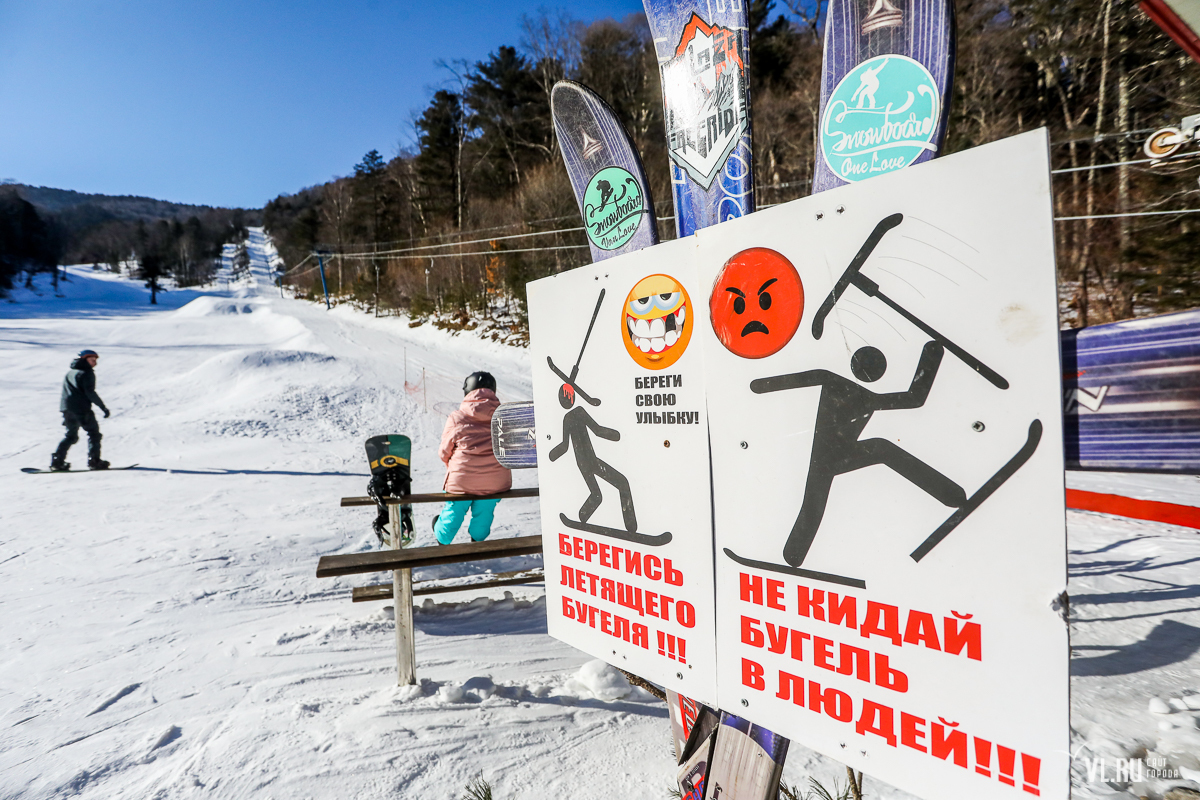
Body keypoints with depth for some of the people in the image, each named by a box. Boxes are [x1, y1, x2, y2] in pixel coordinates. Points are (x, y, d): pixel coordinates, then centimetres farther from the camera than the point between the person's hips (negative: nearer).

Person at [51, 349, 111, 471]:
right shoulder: (87, 373, -5)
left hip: (66, 407, 8)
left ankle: (57, 461, 9)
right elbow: (90, 392, -15)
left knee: (71, 436, 18)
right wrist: (103, 407, -15)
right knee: (94, 432, 0)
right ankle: (94, 460, -7)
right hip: (81, 409, -8)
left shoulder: (70, 372, 22)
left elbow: (66, 391, 24)